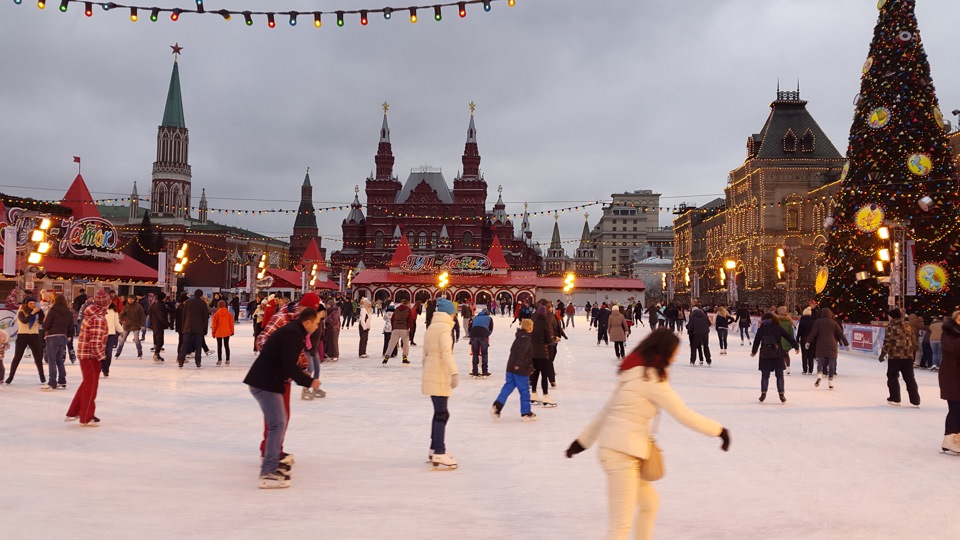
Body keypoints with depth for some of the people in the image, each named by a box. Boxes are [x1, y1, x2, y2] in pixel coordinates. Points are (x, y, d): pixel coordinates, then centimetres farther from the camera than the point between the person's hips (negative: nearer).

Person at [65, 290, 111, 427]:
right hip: (91, 355, -9)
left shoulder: (90, 314, 7)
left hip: (83, 353, 9)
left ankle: (73, 412, 30)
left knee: (87, 383, 22)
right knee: (91, 385, 4)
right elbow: (95, 343, -25)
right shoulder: (99, 319, -21)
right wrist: (101, 356, -14)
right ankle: (86, 418, 15)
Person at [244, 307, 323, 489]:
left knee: (280, 420, 22)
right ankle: (268, 473, -13)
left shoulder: (292, 331, 14)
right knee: (277, 424, -12)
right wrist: (309, 382, -14)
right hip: (265, 383, -11)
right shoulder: (292, 334, -18)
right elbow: (289, 366, -24)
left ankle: (274, 458, 34)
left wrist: (303, 375, 17)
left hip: (266, 381, 11)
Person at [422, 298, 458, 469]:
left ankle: (435, 449, 24)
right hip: (440, 376, -9)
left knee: (439, 413, 17)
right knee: (441, 414, -7)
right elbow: (446, 352, -23)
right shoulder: (444, 327, -11)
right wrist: (454, 373, -27)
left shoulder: (431, 327, 15)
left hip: (430, 375, 9)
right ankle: (439, 454, -8)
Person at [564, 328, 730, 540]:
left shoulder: (635, 372, 13)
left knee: (650, 503, 27)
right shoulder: (652, 378, -13)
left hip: (618, 450, 10)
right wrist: (719, 430, 0)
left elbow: (607, 409, 18)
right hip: (622, 453, -10)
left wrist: (583, 440, 23)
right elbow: (685, 415, -11)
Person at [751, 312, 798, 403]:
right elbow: (789, 337, 0)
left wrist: (754, 352, 21)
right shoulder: (778, 328, -2)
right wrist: (796, 346, 11)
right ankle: (781, 394, 5)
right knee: (779, 375, 7)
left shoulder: (761, 329, 0)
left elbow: (756, 341, 6)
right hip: (778, 355, 0)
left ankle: (763, 393, 5)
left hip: (765, 355, 1)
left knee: (765, 375, 8)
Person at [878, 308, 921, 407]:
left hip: (895, 355, -6)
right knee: (909, 378, 11)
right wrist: (914, 352, 24)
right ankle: (915, 400, 11)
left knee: (892, 377, 8)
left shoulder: (891, 327, -8)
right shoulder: (907, 327, 11)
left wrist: (883, 354, -7)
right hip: (908, 355, 6)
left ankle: (895, 399, 9)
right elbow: (914, 340, 14)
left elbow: (887, 341, -13)